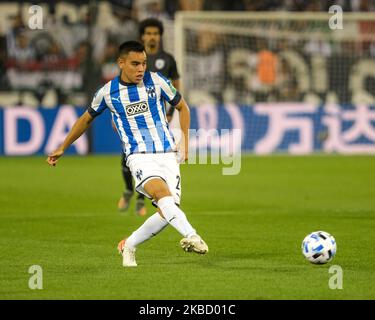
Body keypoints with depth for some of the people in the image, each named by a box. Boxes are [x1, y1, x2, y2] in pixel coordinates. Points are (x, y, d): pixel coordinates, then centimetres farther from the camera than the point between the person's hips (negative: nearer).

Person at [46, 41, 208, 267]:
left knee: (167, 212, -11)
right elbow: (87, 119, 21)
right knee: (163, 193, -32)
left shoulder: (156, 81, 2)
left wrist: (185, 142, 9)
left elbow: (182, 107, 17)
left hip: (168, 155, 2)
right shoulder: (108, 92, 3)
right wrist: (62, 148, 27)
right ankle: (191, 236, -47)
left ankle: (129, 246, 11)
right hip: (139, 156, -2)